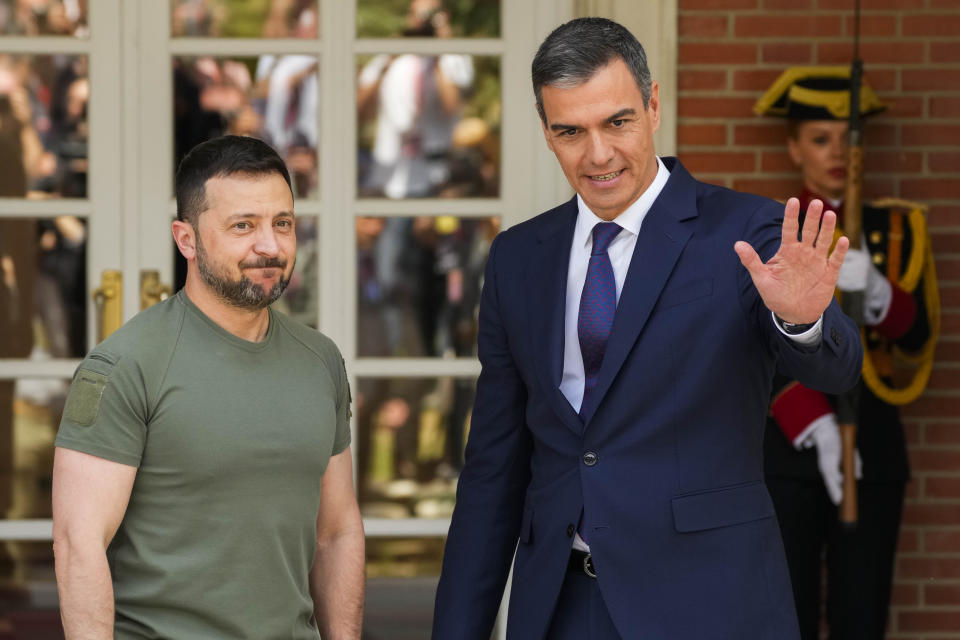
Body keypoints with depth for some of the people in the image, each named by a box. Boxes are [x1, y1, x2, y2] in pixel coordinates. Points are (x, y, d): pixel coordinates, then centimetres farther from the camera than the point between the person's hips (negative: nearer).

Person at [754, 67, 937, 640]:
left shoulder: (897, 229, 8)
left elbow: (917, 337, -2)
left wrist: (875, 292, -24)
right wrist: (813, 425, -19)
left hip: (872, 443, 2)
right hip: (787, 444, -2)